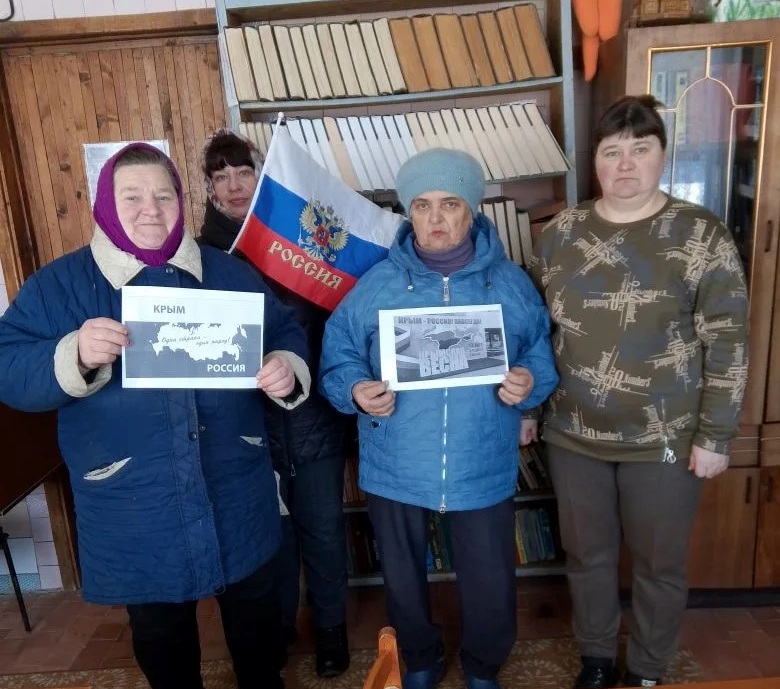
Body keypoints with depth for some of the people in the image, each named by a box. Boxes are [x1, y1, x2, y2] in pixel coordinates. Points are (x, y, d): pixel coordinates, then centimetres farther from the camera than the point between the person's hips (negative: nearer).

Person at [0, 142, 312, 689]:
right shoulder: (59, 284, -3)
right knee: (160, 633, 20)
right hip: (135, 515, -1)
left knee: (256, 608, 23)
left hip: (237, 497, 2)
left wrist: (288, 368, -12)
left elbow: (286, 333, 10)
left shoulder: (229, 272, 4)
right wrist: (75, 356, -29)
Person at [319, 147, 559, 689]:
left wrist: (530, 383, -18)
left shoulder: (512, 283, -2)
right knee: (402, 578, 22)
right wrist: (356, 391, -21)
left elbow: (544, 359, 4)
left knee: (491, 585, 16)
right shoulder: (376, 285, -4)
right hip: (395, 471, 1)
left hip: (483, 472, 0)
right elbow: (337, 359, 0)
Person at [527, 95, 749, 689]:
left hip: (665, 441, -2)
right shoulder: (560, 234, 1)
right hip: (572, 436, 3)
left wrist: (714, 436, -9)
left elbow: (728, 344, -7)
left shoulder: (701, 235, -8)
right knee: (586, 555, 18)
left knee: (659, 563, 15)